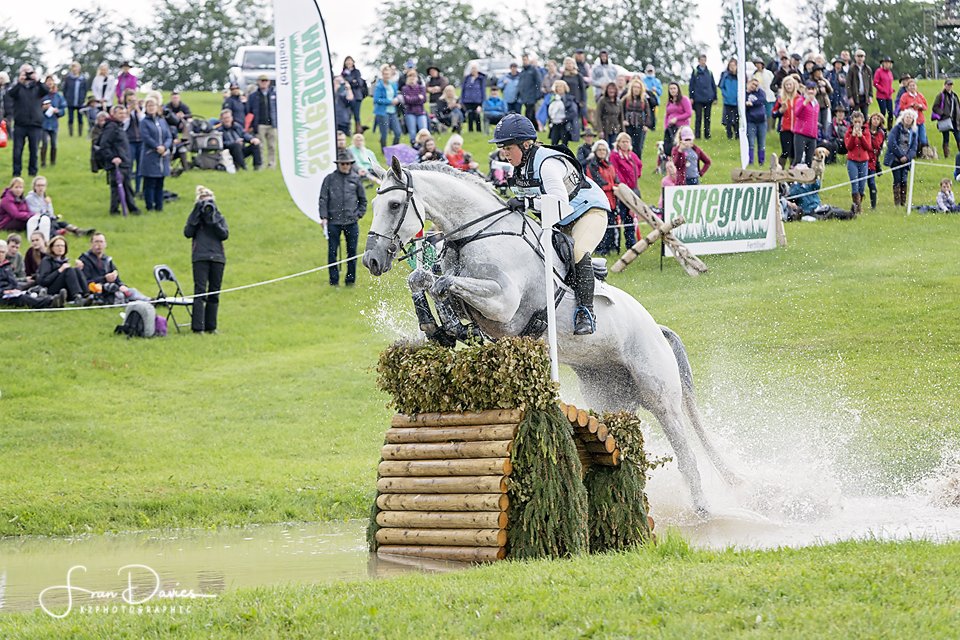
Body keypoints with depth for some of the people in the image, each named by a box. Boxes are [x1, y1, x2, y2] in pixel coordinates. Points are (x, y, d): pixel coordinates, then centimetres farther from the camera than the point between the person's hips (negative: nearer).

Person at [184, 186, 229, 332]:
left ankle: (210, 326, 12)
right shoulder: (195, 217, 10)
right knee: (200, 291, -10)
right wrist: (197, 216, -7)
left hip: (217, 258, 3)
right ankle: (197, 326, -12)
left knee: (214, 293, 5)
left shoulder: (219, 217, 14)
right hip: (200, 258, -3)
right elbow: (187, 233, -5)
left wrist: (213, 220, -9)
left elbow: (225, 235, -1)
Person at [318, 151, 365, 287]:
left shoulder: (355, 178, 6)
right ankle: (334, 280, 8)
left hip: (351, 222, 1)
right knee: (332, 252, 1)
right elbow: (323, 199, 2)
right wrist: (323, 217, -6)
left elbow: (363, 200, 16)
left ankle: (350, 280, 14)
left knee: (352, 251, 5)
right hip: (333, 222, -1)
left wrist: (359, 214, 5)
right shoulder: (330, 179, 2)